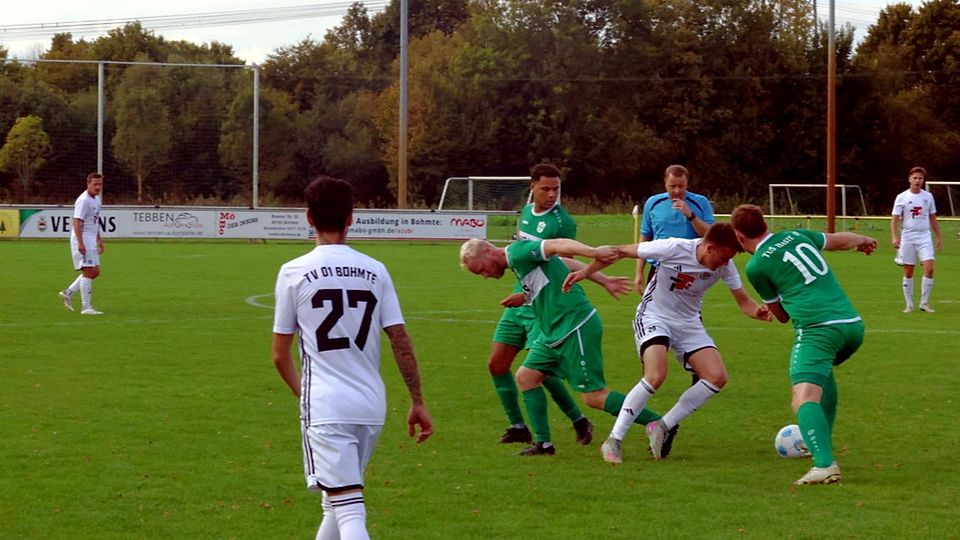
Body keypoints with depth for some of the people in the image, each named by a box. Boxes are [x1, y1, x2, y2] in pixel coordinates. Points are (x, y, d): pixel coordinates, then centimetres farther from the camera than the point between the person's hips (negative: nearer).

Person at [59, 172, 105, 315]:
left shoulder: (97, 199, 14)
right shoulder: (83, 201, -15)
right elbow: (77, 222, -21)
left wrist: (99, 240, 24)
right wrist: (80, 243, -28)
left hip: (91, 240, 10)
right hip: (82, 240, -10)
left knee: (95, 271, 10)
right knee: (89, 271, -10)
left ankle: (68, 293, 17)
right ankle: (86, 307, -7)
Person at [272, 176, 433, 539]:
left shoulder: (294, 272, -2)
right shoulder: (375, 271, 5)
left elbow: (280, 355, 4)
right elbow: (402, 344, 2)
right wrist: (418, 403, 10)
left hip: (325, 409, -4)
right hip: (372, 406, 4)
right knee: (339, 502, 22)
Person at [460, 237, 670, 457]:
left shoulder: (518, 252, -11)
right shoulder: (518, 261, 18)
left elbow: (556, 245, -26)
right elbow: (565, 263, 23)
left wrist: (594, 252, -42)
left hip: (576, 327, -10)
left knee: (594, 396, -9)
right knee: (525, 377, 8)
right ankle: (543, 443, 12)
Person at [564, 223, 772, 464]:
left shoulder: (725, 266, -10)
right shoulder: (674, 248, -24)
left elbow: (743, 302, -3)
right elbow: (622, 251, -13)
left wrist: (759, 312, -27)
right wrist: (586, 271, -11)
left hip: (688, 324, 6)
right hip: (654, 317, -5)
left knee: (717, 377, -13)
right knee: (656, 376, -29)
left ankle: (662, 427, 1)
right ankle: (613, 441, -17)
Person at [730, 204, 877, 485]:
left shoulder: (756, 266, 3)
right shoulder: (796, 235, 18)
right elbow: (841, 240, 36)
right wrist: (863, 240, 58)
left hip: (818, 329, -7)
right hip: (853, 324, 7)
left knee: (804, 400, -17)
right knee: (823, 368, 36)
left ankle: (825, 464, -39)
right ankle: (821, 442, 38)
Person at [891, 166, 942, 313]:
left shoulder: (928, 196, 8)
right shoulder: (902, 197, -1)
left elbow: (933, 219, 15)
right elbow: (895, 219, -4)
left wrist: (938, 238, 14)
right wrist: (894, 237, -17)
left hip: (924, 237, 2)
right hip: (908, 237, -2)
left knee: (929, 269, -13)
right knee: (908, 272, 3)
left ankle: (924, 303, -3)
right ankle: (909, 305, 12)